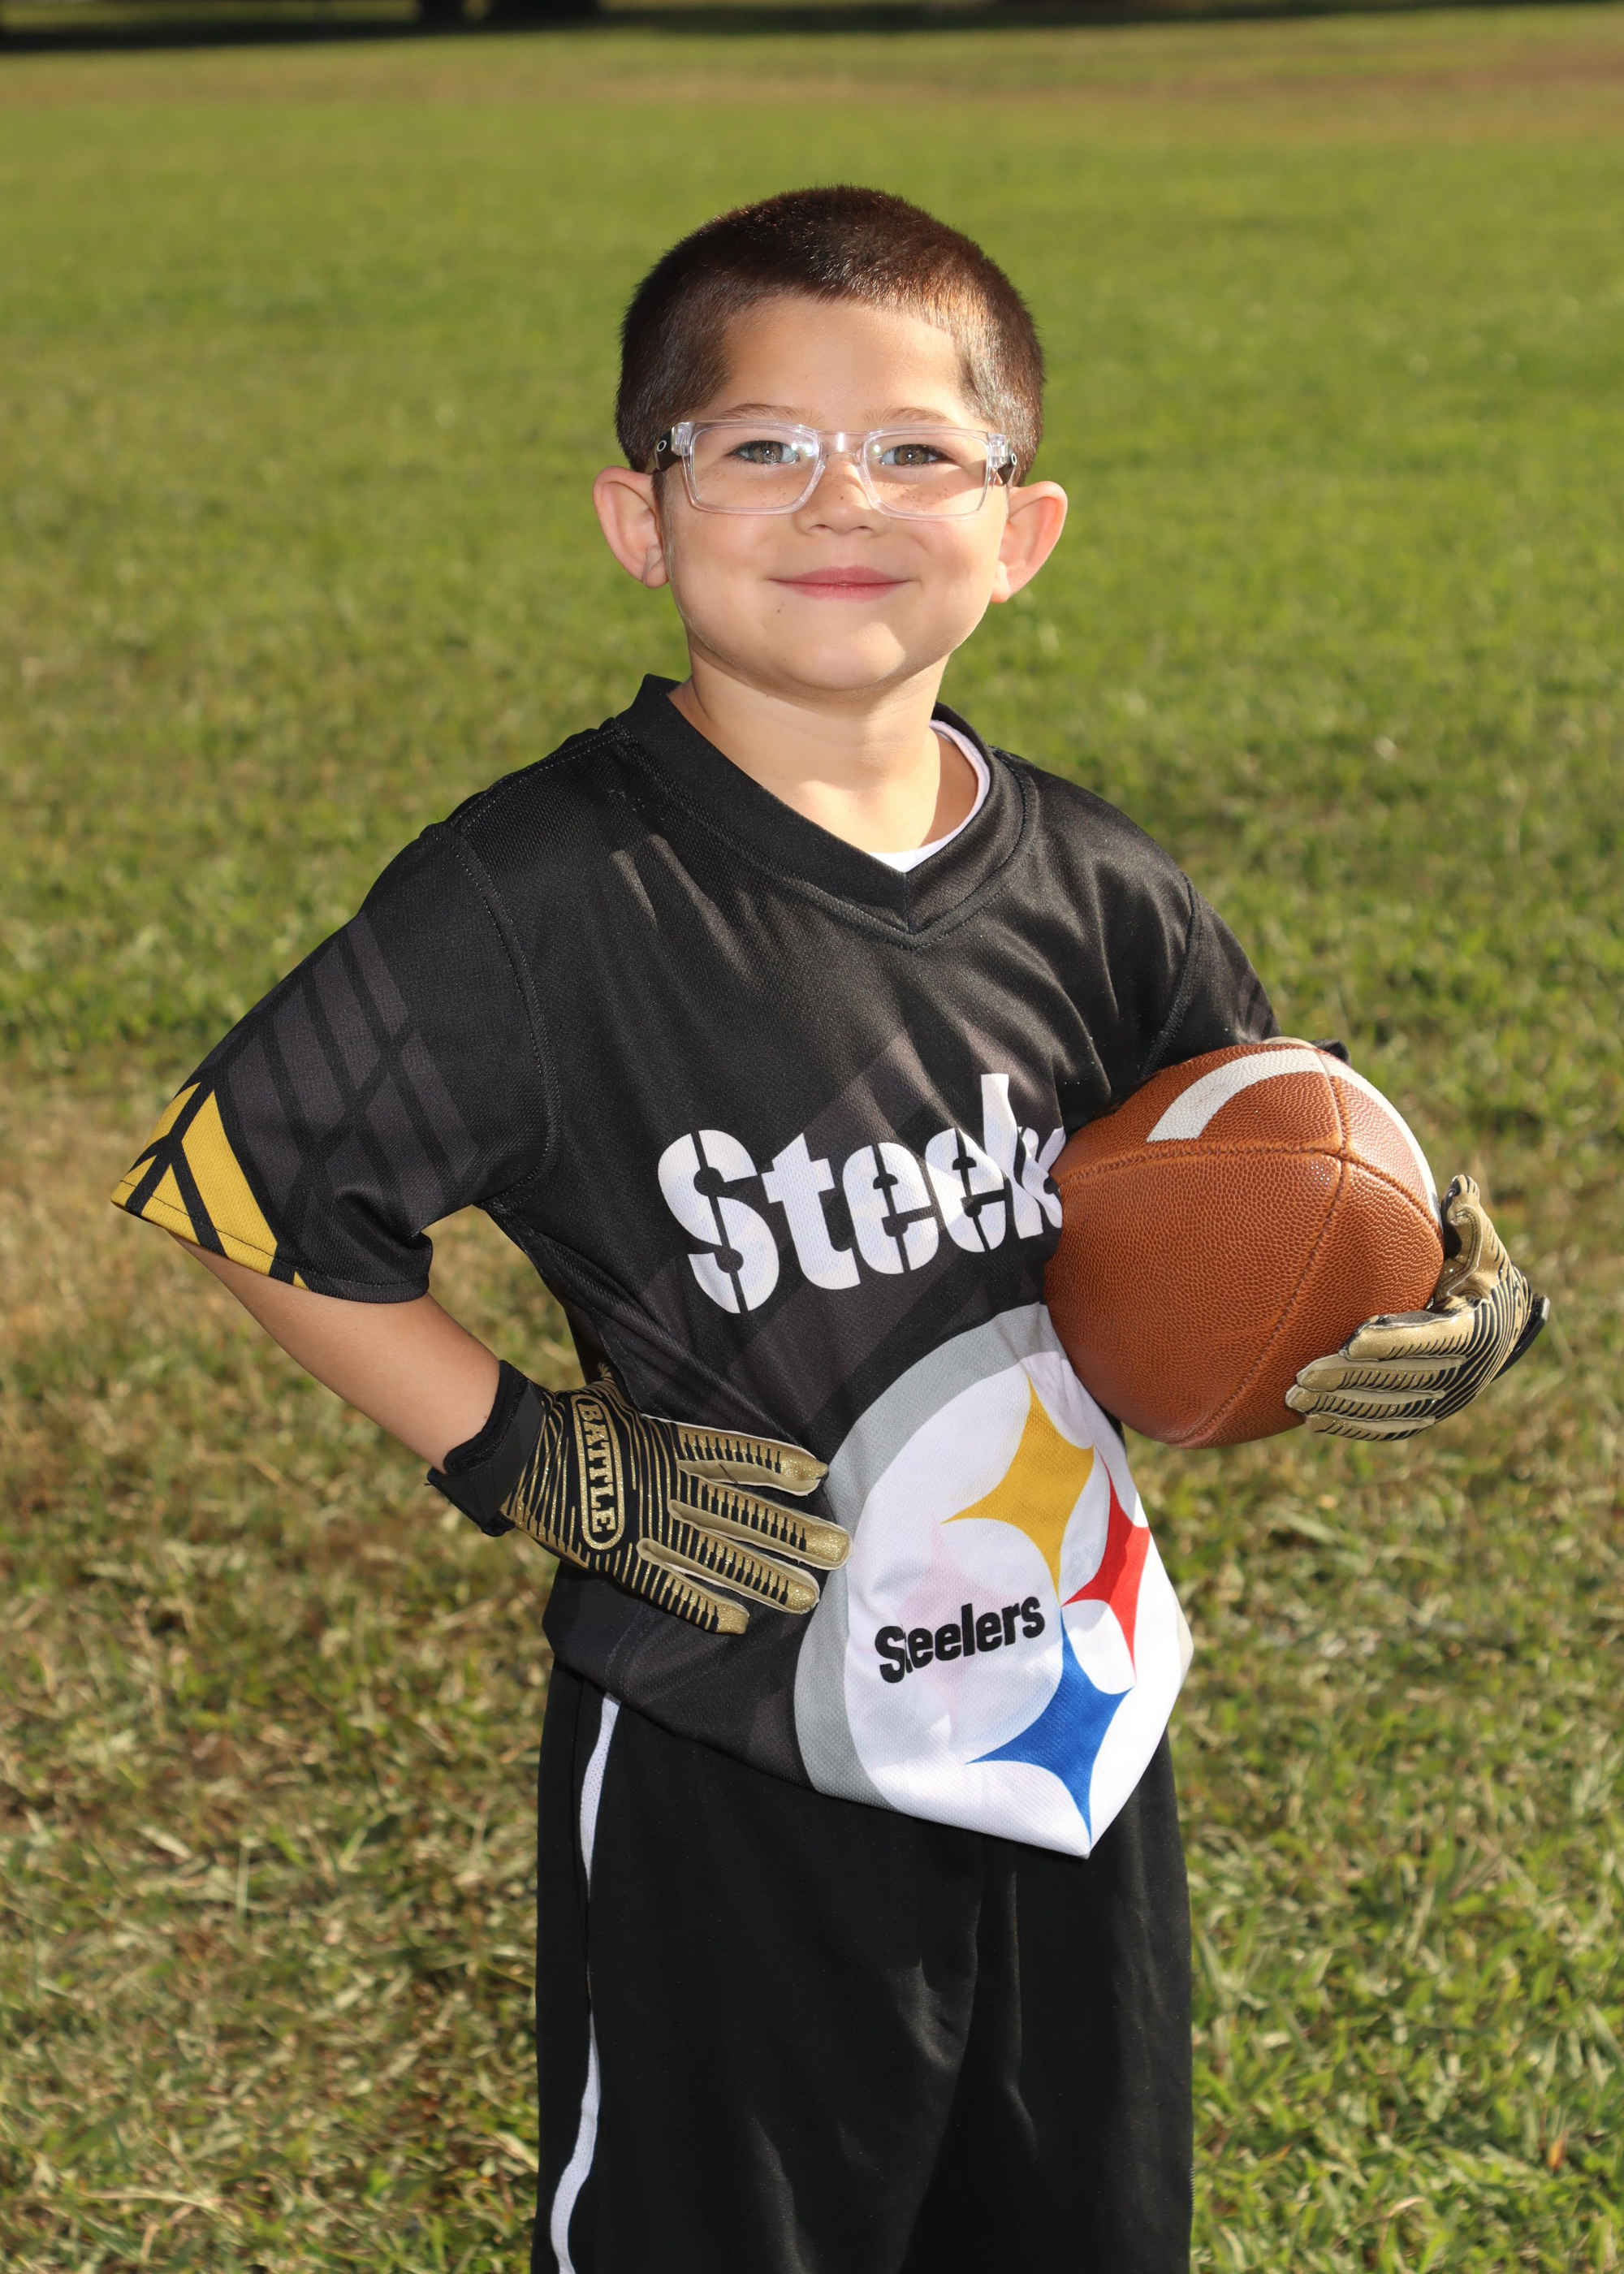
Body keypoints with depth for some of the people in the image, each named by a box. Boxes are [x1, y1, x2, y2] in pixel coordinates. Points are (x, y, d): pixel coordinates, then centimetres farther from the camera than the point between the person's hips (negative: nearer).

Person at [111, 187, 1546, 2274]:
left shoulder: (1092, 894, -1)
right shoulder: (546, 902, -17)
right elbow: (244, 1183, -11)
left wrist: (1454, 1308, -8)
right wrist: (529, 1460, -14)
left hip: (1079, 1740, 5)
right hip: (735, 1790, -5)